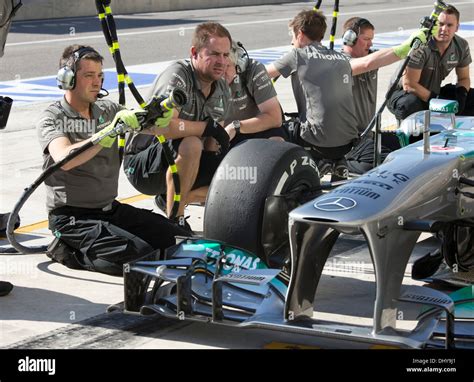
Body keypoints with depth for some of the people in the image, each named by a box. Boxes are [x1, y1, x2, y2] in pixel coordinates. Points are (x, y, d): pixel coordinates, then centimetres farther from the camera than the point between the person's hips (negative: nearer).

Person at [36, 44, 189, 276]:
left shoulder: (108, 110, 12)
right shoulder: (52, 118, -8)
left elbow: (152, 127, 3)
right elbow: (64, 159, -29)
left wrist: (168, 109, -21)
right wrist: (111, 131, -35)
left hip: (111, 209, 7)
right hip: (71, 218, -7)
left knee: (179, 238, -4)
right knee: (140, 255, -25)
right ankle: (70, 251, -3)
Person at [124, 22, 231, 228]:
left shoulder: (222, 90, 4)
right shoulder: (177, 76, -22)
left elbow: (212, 143, 6)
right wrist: (208, 126, -26)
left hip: (179, 162, 8)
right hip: (142, 163, -8)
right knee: (190, 144, -37)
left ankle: (169, 199, 12)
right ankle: (174, 219, -22)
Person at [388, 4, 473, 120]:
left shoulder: (461, 46, -5)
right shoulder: (420, 47, -26)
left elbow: (464, 78, 9)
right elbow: (409, 84, -26)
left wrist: (461, 94, -15)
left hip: (434, 93, 7)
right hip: (403, 93, -6)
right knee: (411, 105, -41)